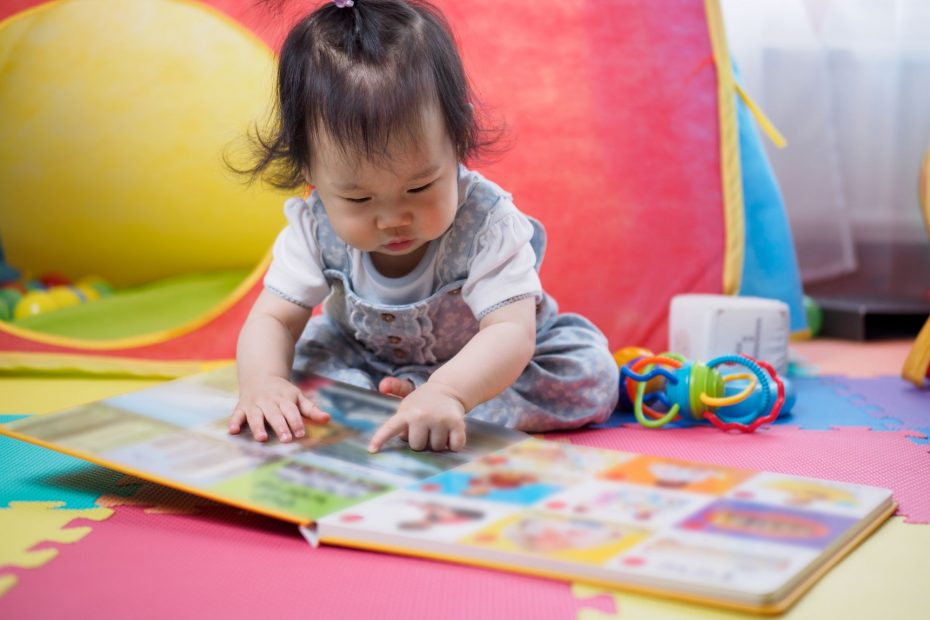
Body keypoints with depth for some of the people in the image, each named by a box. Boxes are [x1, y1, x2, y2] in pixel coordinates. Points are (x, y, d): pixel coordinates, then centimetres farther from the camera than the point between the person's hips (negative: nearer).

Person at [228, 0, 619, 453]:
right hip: (370, 359, 2)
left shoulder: (485, 223, -36)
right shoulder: (315, 228, -24)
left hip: (489, 366, -2)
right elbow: (272, 319, -20)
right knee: (308, 349, -19)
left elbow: (511, 332, -45)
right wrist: (261, 382, -44)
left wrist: (445, 392, -65)